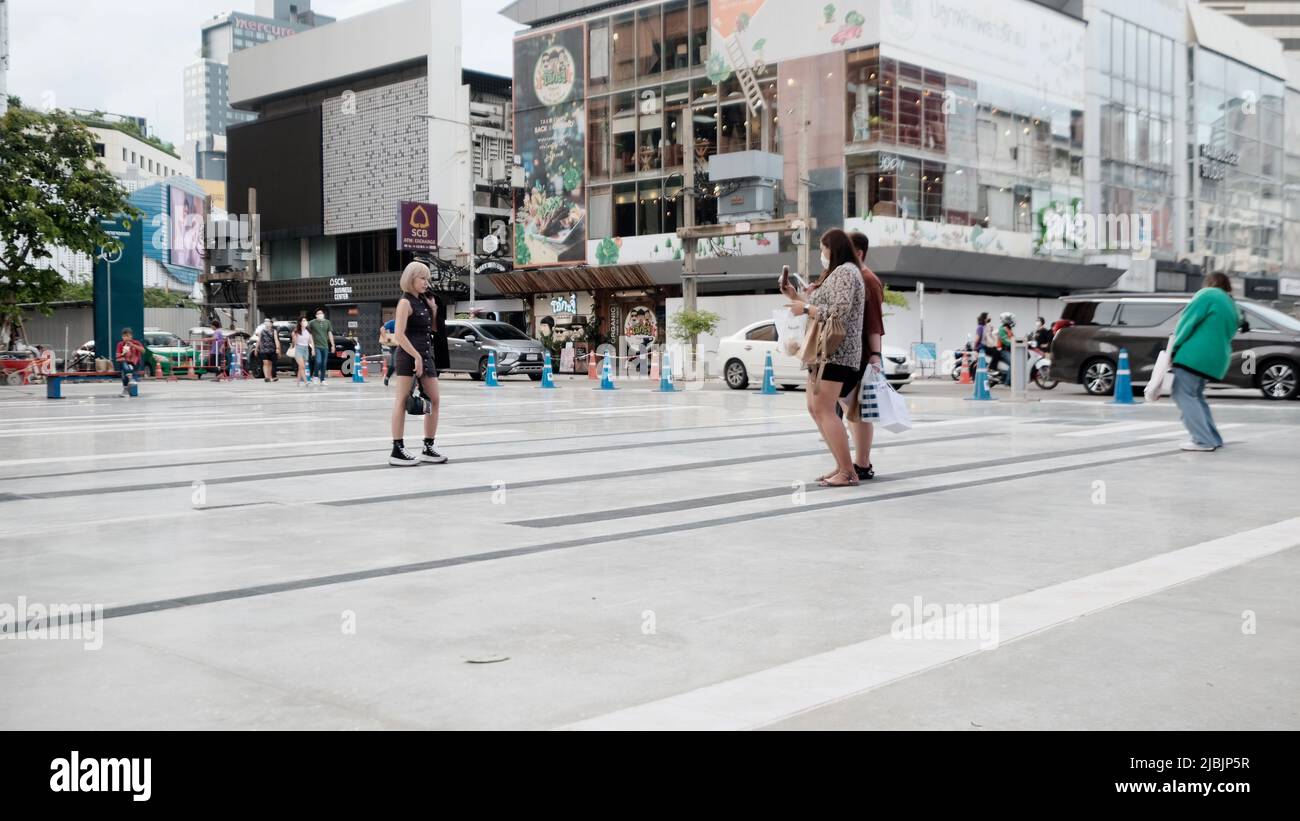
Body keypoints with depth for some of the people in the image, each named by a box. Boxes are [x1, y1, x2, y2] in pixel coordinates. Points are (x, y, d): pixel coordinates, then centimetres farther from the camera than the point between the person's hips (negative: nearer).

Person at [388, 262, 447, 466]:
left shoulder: (424, 301, 14)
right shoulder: (406, 302, -9)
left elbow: (434, 328, 19)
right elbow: (399, 334, -18)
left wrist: (434, 307, 7)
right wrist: (416, 356, -22)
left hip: (426, 356, 8)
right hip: (409, 356, -8)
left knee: (434, 401, 9)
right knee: (402, 402, -4)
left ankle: (428, 448, 17)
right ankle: (397, 450, -2)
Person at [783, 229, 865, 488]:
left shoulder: (845, 272, -9)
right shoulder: (837, 273, 23)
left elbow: (837, 312, -21)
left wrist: (805, 308, -12)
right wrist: (796, 297, 19)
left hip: (836, 353, -11)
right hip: (824, 352, 11)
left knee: (823, 409, -15)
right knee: (815, 409, 10)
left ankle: (848, 472, -15)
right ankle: (843, 466, 13)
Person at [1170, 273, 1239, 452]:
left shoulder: (1208, 294, -1)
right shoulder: (1233, 308, 23)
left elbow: (1188, 321, -7)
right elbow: (1225, 335, 22)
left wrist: (1175, 346, 0)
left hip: (1193, 355, -9)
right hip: (1216, 359, 9)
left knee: (1184, 395, -5)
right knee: (1196, 396, 21)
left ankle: (1204, 440, -11)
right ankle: (1212, 438, 20)